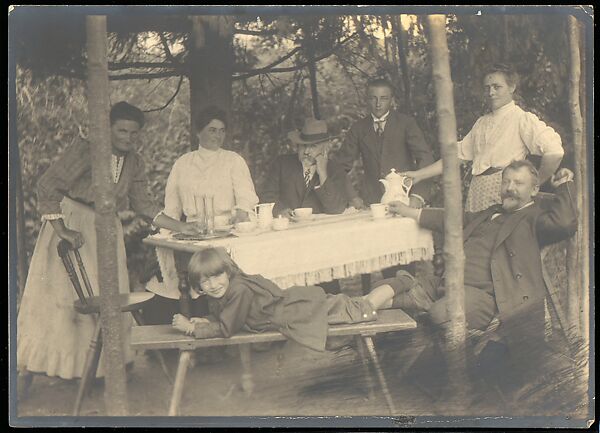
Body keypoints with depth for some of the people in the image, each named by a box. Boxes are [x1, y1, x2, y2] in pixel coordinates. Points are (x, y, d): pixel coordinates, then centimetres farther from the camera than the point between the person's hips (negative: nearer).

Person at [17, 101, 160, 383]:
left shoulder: (134, 162, 1)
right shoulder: (85, 151, -20)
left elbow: (141, 202, 9)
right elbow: (47, 187, -24)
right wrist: (62, 231, -28)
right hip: (72, 223, -6)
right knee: (58, 294, -4)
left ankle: (101, 365, 20)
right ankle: (28, 369, 6)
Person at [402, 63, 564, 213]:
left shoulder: (523, 119, -1)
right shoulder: (481, 123, 21)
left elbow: (554, 151, -13)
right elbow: (458, 154, 21)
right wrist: (419, 175, 14)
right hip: (476, 194, 6)